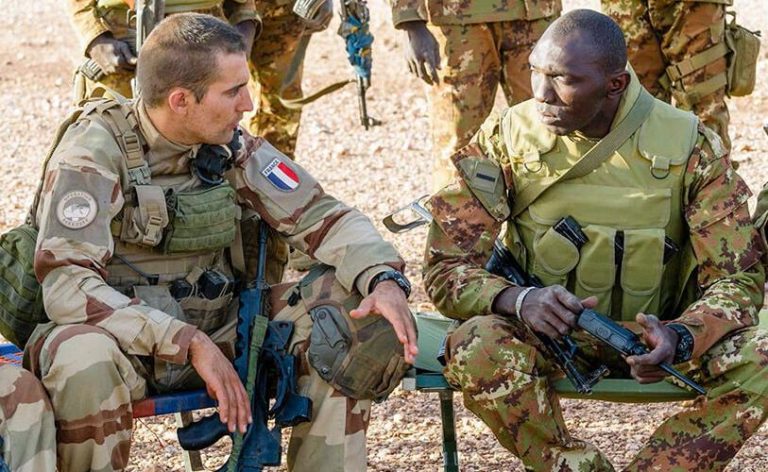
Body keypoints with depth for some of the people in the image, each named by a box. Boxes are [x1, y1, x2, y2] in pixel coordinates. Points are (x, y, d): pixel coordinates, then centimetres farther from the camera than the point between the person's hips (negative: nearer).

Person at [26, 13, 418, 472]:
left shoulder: (232, 146, 0)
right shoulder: (95, 150, -17)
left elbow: (322, 216, 1)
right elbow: (66, 285, -26)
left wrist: (385, 279, -20)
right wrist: (189, 344, -32)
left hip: (217, 331, 5)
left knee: (349, 314, -11)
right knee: (85, 361, -40)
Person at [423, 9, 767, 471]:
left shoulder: (691, 148, -10)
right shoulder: (505, 139, -9)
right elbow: (446, 267, -9)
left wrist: (680, 338, -34)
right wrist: (518, 300, -32)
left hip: (652, 333, 0)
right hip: (545, 330, 0)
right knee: (476, 348, -33)